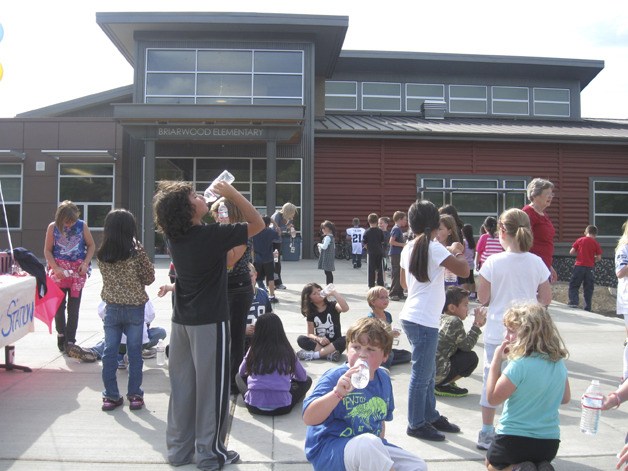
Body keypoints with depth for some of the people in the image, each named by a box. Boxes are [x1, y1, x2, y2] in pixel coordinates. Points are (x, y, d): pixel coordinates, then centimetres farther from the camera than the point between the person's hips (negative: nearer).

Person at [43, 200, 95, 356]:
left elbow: (91, 246, 5)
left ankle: (70, 342, 0)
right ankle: (61, 335, 29)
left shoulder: (82, 225, -4)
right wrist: (55, 268, -13)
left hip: (77, 270, 0)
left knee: (74, 307, -2)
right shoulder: (53, 227, -4)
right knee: (59, 305, 8)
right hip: (59, 270, 0)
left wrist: (85, 263, -8)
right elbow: (47, 250, 0)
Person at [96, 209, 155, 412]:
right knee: (134, 352, 8)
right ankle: (134, 395, 14)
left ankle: (111, 396, 18)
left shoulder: (101, 255, -4)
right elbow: (149, 278, -5)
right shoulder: (137, 252, -14)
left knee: (109, 353, 10)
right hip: (134, 308, -2)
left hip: (112, 308, 2)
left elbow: (108, 277, 10)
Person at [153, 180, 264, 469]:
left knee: (182, 384, 14)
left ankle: (178, 448, 24)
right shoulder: (211, 235, -19)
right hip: (209, 322, -7)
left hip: (181, 321, 7)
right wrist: (232, 194, -7)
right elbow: (257, 224, -11)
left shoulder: (174, 236, 0)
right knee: (212, 386, 5)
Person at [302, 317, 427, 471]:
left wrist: (380, 448, 9)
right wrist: (337, 393, -39)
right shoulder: (335, 377, -17)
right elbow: (308, 419, -27)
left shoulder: (383, 378, 5)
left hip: (372, 451, 7)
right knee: (367, 443, -37)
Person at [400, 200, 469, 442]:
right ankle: (416, 424, 14)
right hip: (424, 320, -9)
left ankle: (431, 416, 32)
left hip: (411, 316, 9)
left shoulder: (408, 248, 9)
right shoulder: (434, 247, -15)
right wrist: (459, 254, 4)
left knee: (427, 371, 19)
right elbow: (463, 271, -16)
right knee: (422, 374, 3)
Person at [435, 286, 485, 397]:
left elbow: (462, 343, 15)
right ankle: (441, 387, -1)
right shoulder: (455, 322, -13)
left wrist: (477, 325, 7)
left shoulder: (441, 318, 13)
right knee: (472, 358, 0)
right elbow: (467, 346, -6)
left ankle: (436, 384, 13)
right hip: (436, 374, -9)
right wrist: (476, 325, 0)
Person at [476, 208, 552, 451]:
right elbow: (546, 298, 1)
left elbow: (483, 298, -7)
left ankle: (487, 433, 21)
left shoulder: (493, 262, -12)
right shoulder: (536, 263, -5)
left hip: (497, 332, -1)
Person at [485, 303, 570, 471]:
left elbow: (493, 398, -15)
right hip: (549, 442, 5)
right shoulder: (559, 363, -3)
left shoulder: (519, 365, -24)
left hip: (513, 440, -5)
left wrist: (496, 361, -14)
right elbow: (565, 398, 12)